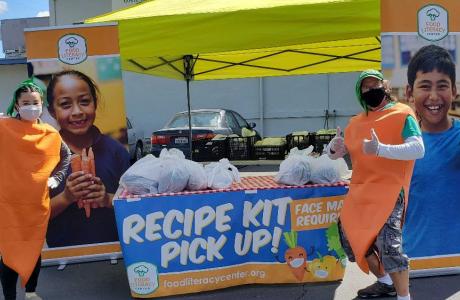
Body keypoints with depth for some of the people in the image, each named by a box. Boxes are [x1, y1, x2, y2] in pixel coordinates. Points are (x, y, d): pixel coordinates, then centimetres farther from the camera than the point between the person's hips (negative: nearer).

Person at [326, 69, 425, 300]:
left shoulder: (402, 114, -4)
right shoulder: (356, 122, 15)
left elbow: (418, 149, -17)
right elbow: (333, 154, 20)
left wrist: (380, 149, -31)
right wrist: (334, 146, -6)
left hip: (389, 188, -7)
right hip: (360, 190, 7)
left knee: (388, 244, -18)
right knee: (352, 237, 12)